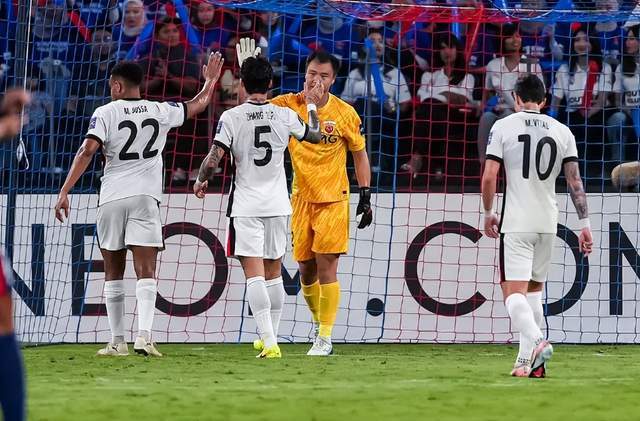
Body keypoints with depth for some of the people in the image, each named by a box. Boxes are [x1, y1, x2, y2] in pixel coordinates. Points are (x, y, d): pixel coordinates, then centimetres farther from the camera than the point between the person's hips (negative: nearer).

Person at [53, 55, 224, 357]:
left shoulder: (106, 113, -2)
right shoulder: (160, 112, 6)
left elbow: (87, 151, -13)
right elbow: (198, 105, 21)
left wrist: (64, 192, -13)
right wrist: (210, 81, 41)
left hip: (112, 199, -1)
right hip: (145, 197, 1)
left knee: (114, 273, 11)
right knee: (146, 271, -4)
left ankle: (117, 341, 12)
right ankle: (144, 335, -22)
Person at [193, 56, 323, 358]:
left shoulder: (231, 117, -9)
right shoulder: (285, 116, 0)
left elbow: (213, 159, -13)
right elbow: (316, 136, 18)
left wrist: (200, 181, 7)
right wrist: (311, 105, 33)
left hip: (245, 206, -3)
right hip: (277, 205, 3)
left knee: (254, 273, -8)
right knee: (273, 273, 15)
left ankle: (269, 342, -20)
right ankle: (271, 337, 24)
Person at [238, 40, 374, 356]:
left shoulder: (345, 113, -5)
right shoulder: (288, 105, -1)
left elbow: (359, 155, 4)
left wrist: (366, 196, 1)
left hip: (333, 199, -3)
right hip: (301, 198, 3)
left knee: (326, 268, -10)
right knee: (305, 269, 7)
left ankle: (325, 338, -6)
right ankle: (319, 325, 28)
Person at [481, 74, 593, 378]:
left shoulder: (503, 127, -3)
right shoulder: (562, 131, 6)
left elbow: (489, 176, -8)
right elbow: (575, 181, 2)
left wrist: (488, 213, 7)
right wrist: (584, 223, 5)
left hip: (516, 224, -4)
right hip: (548, 223, 4)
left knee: (513, 290, -8)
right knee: (534, 288, 17)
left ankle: (536, 341, -33)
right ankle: (528, 360, 14)